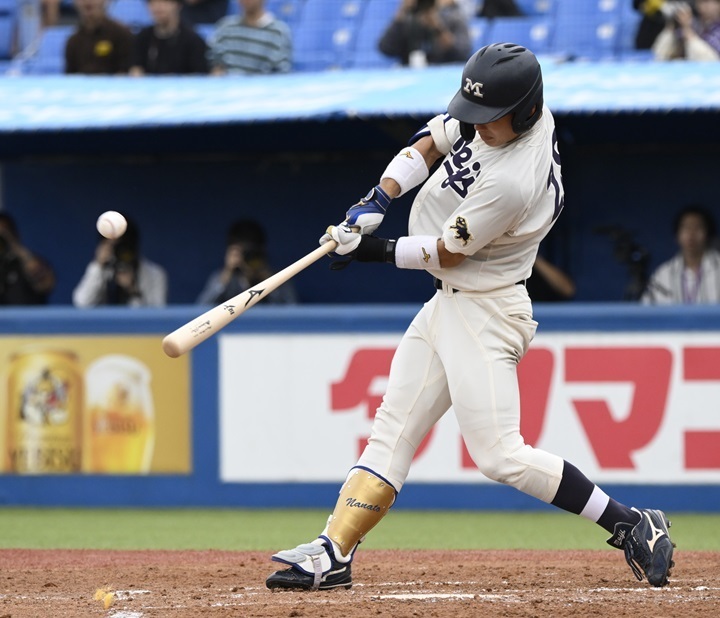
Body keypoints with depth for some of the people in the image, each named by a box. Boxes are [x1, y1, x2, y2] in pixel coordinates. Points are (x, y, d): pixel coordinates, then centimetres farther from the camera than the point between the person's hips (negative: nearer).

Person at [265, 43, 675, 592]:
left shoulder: (513, 182, -29)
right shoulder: (499, 118, -3)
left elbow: (445, 254, -18)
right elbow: (432, 141, 13)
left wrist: (377, 252, -6)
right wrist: (379, 198, 1)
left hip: (484, 314, -10)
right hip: (447, 302, 10)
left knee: (499, 455, -15)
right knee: (392, 433, 7)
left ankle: (633, 526, -8)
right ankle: (333, 553, 8)